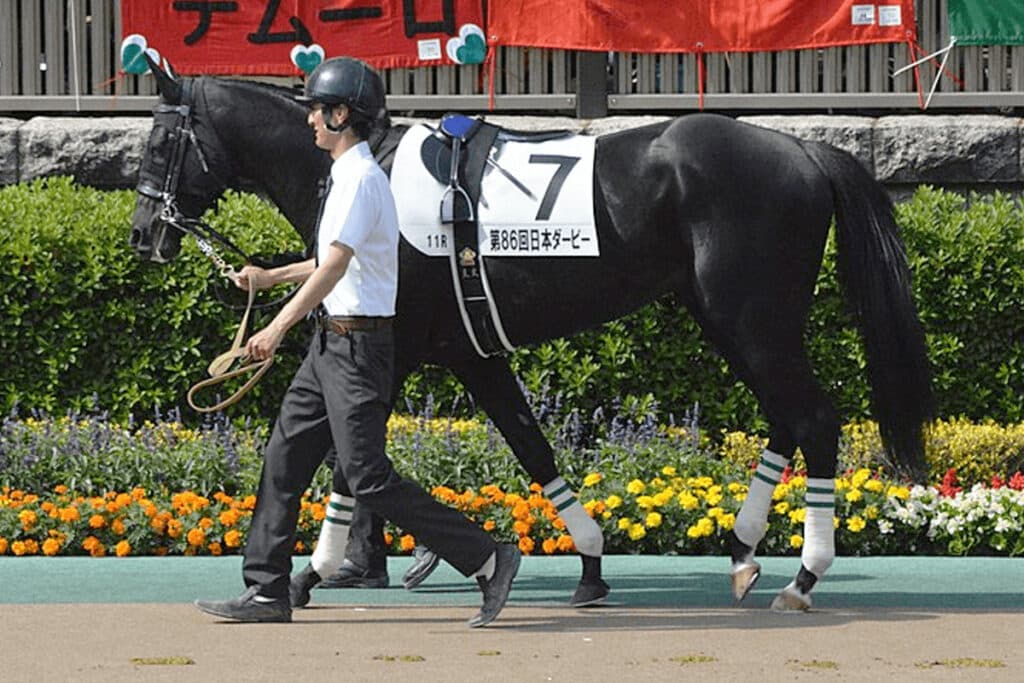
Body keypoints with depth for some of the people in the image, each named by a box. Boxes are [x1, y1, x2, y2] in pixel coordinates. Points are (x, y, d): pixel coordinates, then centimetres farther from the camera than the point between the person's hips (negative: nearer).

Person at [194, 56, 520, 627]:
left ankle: (489, 560, -8)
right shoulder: (348, 175, 15)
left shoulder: (360, 179, -17)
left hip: (357, 346, -10)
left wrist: (279, 328, -30)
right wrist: (270, 278, 32)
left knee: (368, 478, -11)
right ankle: (267, 592, 14)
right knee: (285, 458, 10)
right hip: (333, 343, 10)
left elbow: (336, 264, -26)